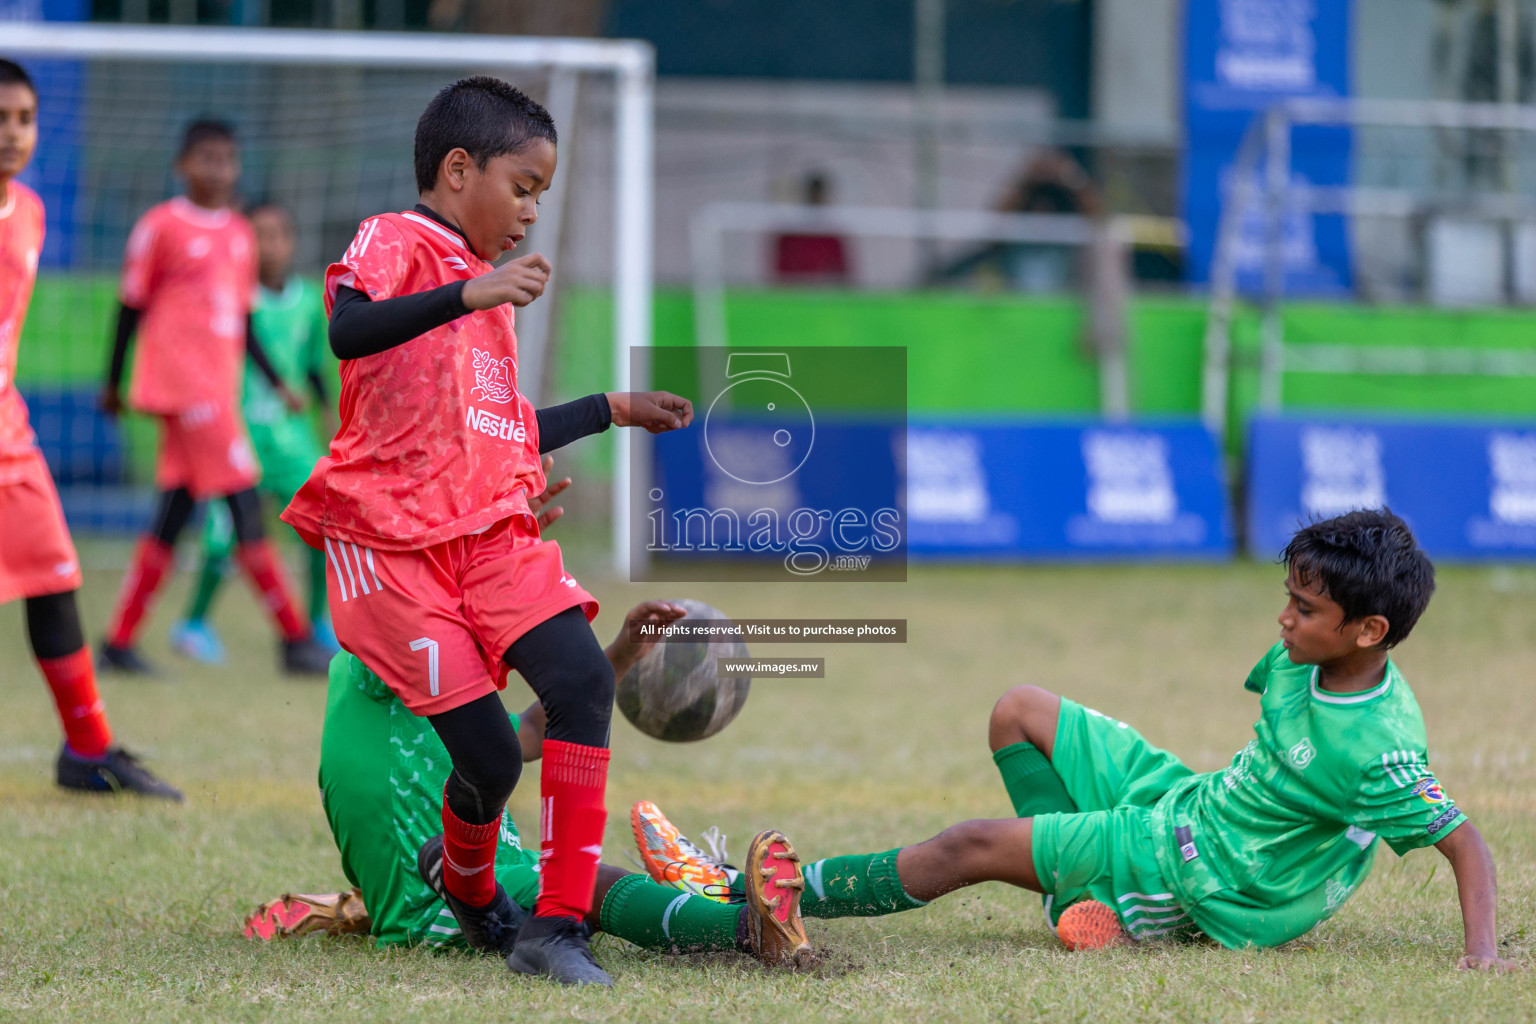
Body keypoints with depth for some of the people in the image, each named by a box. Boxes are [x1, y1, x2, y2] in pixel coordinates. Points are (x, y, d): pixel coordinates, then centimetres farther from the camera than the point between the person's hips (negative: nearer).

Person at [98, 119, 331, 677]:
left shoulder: (239, 233, 15)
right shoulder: (161, 226, -5)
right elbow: (131, 306, -1)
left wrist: (276, 383, 16)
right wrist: (113, 383, 2)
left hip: (219, 389, 8)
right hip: (182, 383, -7)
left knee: (174, 515, 7)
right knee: (244, 503, -10)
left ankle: (119, 642, 11)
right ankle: (296, 640, -9)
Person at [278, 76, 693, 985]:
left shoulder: (489, 291, 25)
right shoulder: (394, 245, -2)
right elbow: (348, 331, -25)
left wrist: (615, 410, 39)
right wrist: (469, 294, -35)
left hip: (492, 536, 7)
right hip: (391, 548, -7)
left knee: (584, 675, -20)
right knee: (490, 755, -12)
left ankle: (558, 926, -17)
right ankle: (468, 887, 24)